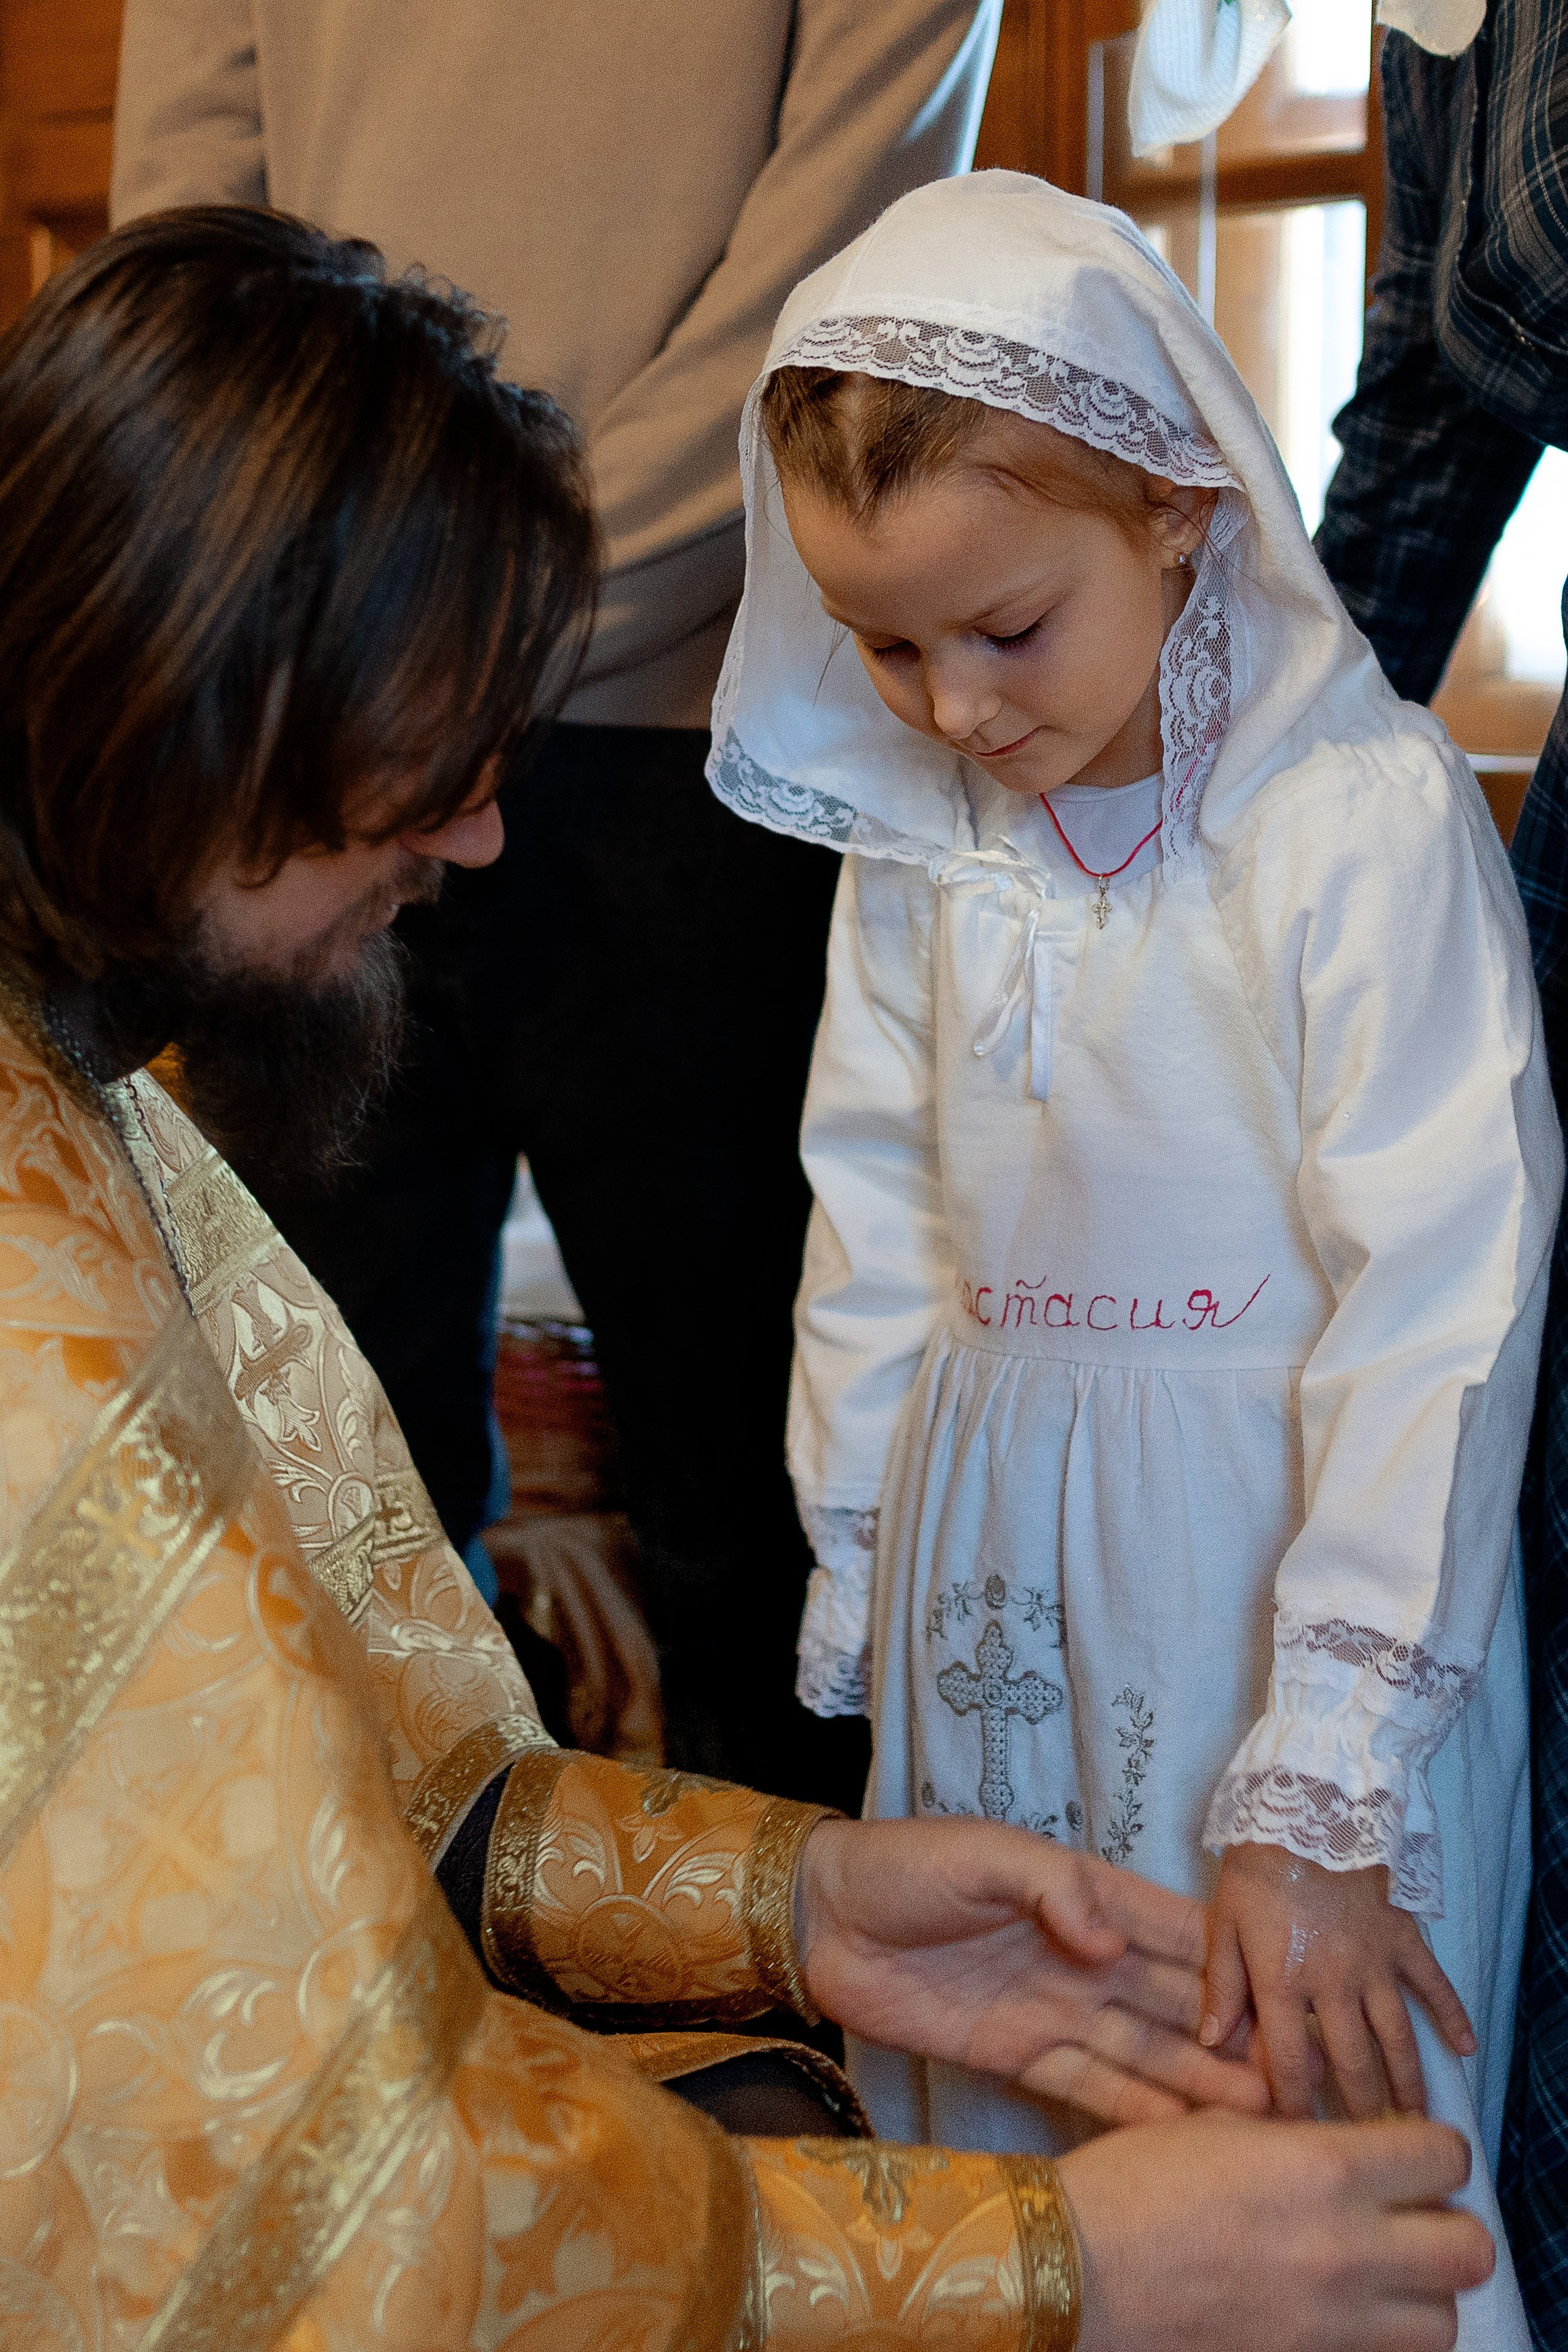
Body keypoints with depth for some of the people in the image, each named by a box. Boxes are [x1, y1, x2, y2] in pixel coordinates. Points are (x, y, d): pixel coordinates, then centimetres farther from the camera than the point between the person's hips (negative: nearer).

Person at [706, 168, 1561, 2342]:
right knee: (994, 2127, 15)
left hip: (1288, 1563, -5)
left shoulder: (1370, 816, -16)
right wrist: (867, 1576, 11)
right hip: (993, 1565, 5)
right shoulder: (915, 834, 2)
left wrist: (1319, 1800, -17)